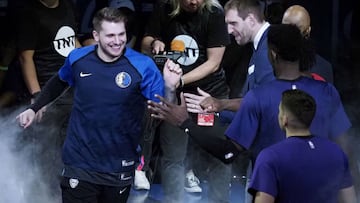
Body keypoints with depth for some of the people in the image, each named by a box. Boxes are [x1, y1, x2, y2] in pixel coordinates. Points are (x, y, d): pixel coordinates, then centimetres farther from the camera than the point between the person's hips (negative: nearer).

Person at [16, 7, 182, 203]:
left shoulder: (142, 66, -13)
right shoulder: (78, 58, -5)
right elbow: (59, 82, 19)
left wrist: (169, 88, -33)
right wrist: (34, 108, 14)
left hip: (120, 169, -1)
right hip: (79, 163, 1)